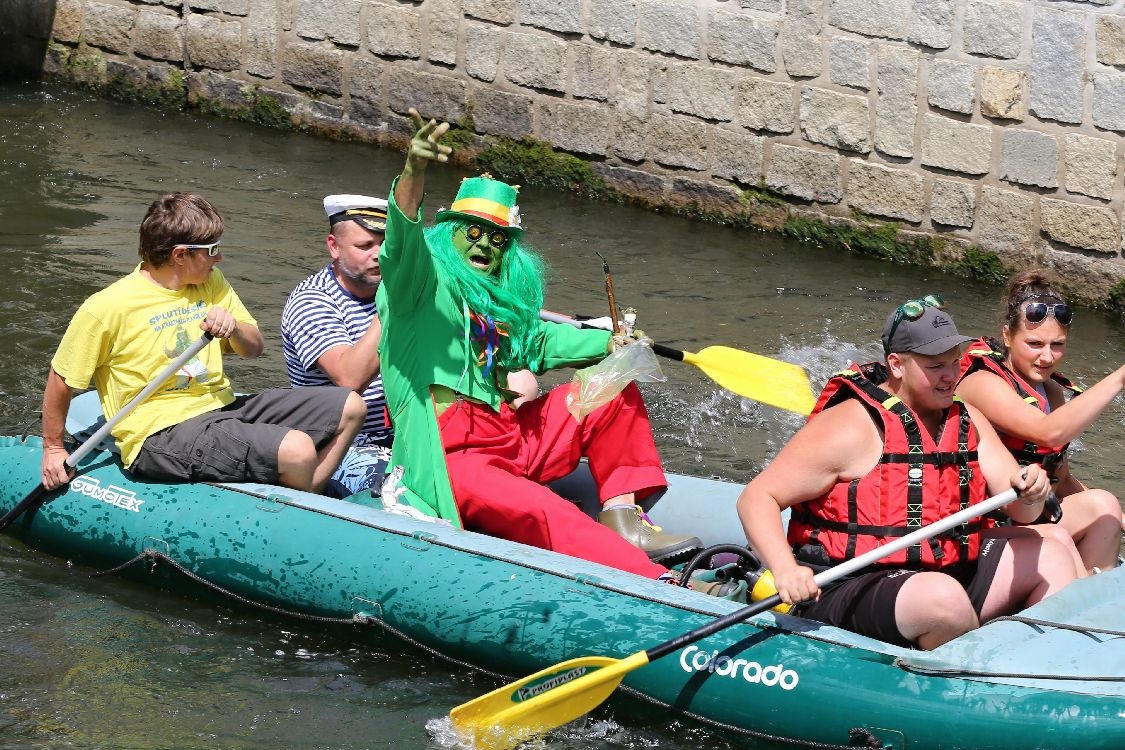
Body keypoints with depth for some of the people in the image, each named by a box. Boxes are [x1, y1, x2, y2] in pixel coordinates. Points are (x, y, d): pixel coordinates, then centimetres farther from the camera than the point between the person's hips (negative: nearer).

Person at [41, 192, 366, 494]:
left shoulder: (212, 284, 10)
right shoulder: (106, 308, -12)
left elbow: (253, 348, 17)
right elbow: (61, 378, -2)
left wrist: (233, 329, -7)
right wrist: (53, 449, 6)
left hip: (223, 407, 8)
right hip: (160, 437, -8)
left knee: (349, 407, -2)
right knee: (297, 451, -28)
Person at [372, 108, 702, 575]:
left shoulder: (504, 300, 21)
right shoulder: (425, 279, -2)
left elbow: (539, 339, 37)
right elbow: (403, 238, -22)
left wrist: (610, 343, 21)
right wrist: (414, 170, -42)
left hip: (513, 440, 9)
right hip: (451, 460, -9)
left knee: (616, 393, 14)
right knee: (545, 515, -32)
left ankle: (623, 524, 1)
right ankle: (659, 584, -51)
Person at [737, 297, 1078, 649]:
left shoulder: (966, 421, 10)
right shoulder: (852, 428, -13)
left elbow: (1021, 511, 6)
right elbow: (757, 498, -16)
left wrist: (1030, 493, -19)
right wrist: (785, 569, -34)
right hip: (849, 591, -8)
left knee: (1051, 557, 4)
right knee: (944, 599, -35)